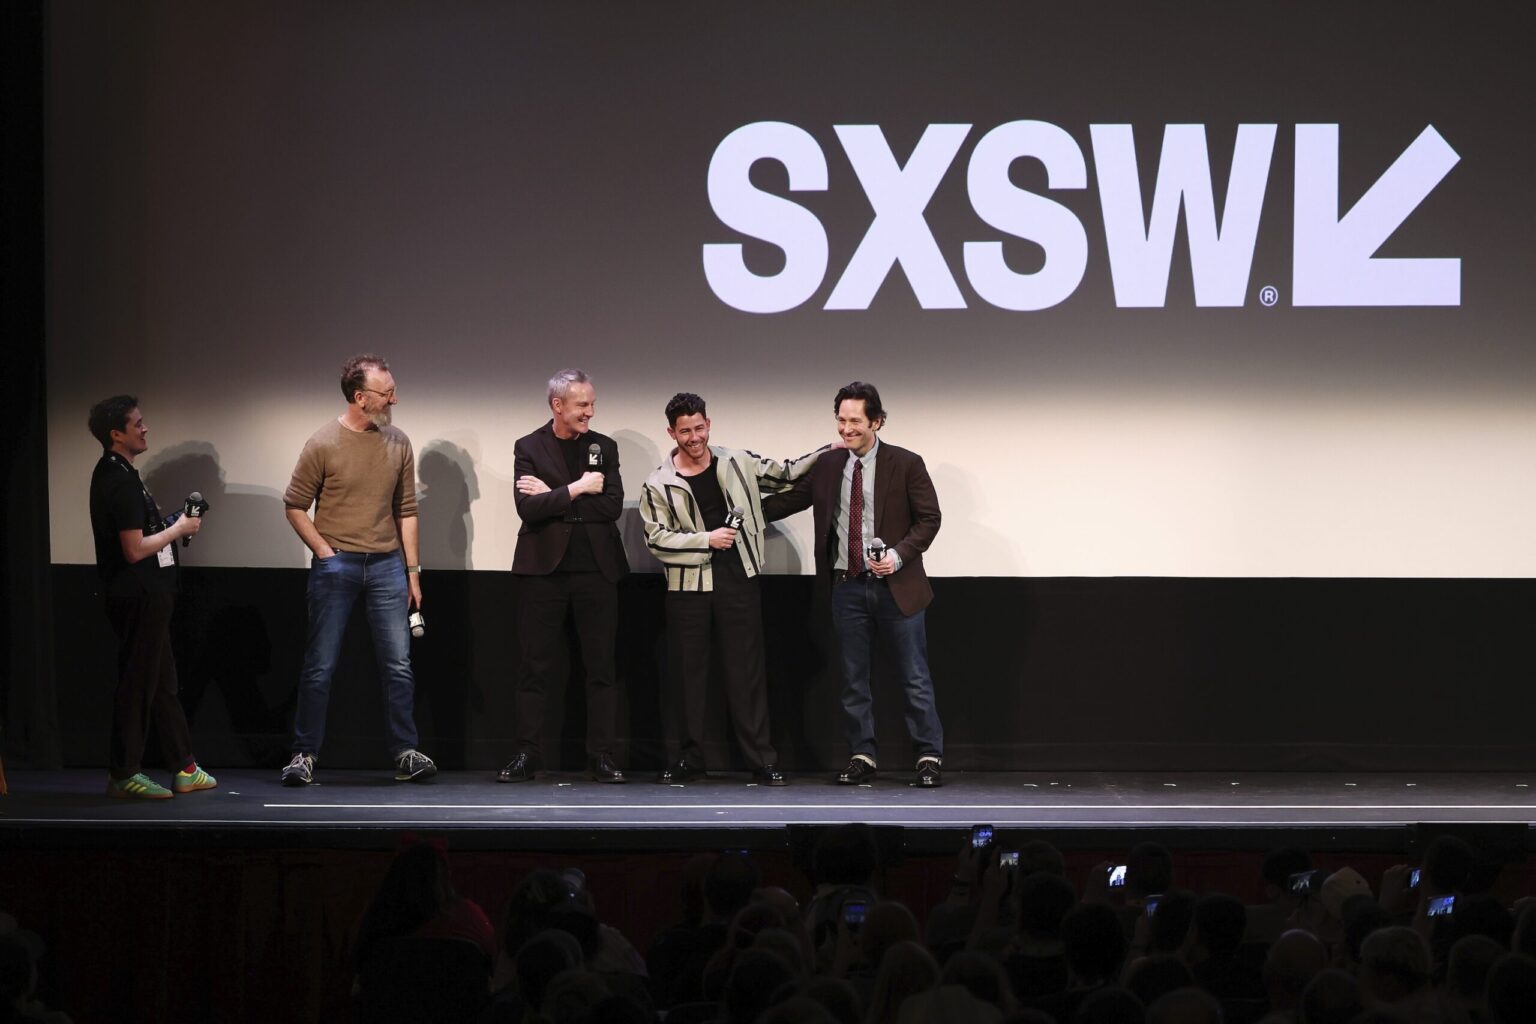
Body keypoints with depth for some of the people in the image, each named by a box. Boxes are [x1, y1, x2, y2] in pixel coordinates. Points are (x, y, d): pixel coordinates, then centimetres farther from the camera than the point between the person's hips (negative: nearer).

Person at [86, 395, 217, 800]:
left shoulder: (112, 474, 13)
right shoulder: (122, 481, -19)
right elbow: (134, 549, -23)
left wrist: (173, 525, 12)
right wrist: (180, 529, -11)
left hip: (142, 595, 11)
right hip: (138, 597, -11)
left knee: (162, 681, 14)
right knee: (138, 683, -4)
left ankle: (184, 769, 20)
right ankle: (124, 774, 2)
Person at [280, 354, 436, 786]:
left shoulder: (397, 443, 5)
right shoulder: (324, 444, -7)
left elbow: (406, 511, 10)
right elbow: (295, 506, -1)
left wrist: (412, 571, 7)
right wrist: (324, 552, -7)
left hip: (387, 565, 3)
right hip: (336, 567, -3)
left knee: (399, 665, 2)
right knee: (320, 666, 2)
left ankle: (405, 754, 8)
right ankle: (305, 754, 10)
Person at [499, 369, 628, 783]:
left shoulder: (604, 448, 9)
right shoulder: (529, 448, 3)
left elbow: (612, 506, -6)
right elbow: (528, 508, -11)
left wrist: (552, 495, -9)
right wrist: (577, 489, -14)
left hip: (596, 570, 2)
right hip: (544, 569, -2)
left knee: (600, 667, 2)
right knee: (535, 667, 1)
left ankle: (601, 756, 6)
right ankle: (527, 755, 5)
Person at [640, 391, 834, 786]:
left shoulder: (738, 463, 5)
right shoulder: (659, 485, -1)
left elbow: (784, 475, 16)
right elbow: (655, 538, -5)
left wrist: (829, 451, 9)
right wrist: (707, 540, -13)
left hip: (738, 582, 1)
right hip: (688, 588, -1)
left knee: (748, 672, 2)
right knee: (685, 674, 5)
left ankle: (762, 759, 6)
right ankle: (684, 759, 15)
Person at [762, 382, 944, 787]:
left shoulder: (906, 465, -5)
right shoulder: (827, 467, 5)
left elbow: (928, 518, -4)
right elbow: (786, 501, 11)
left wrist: (899, 555, -17)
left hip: (896, 586, -4)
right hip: (848, 586, 4)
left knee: (915, 678, 1)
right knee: (853, 681, 9)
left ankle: (930, 758, 7)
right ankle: (861, 759, 16)